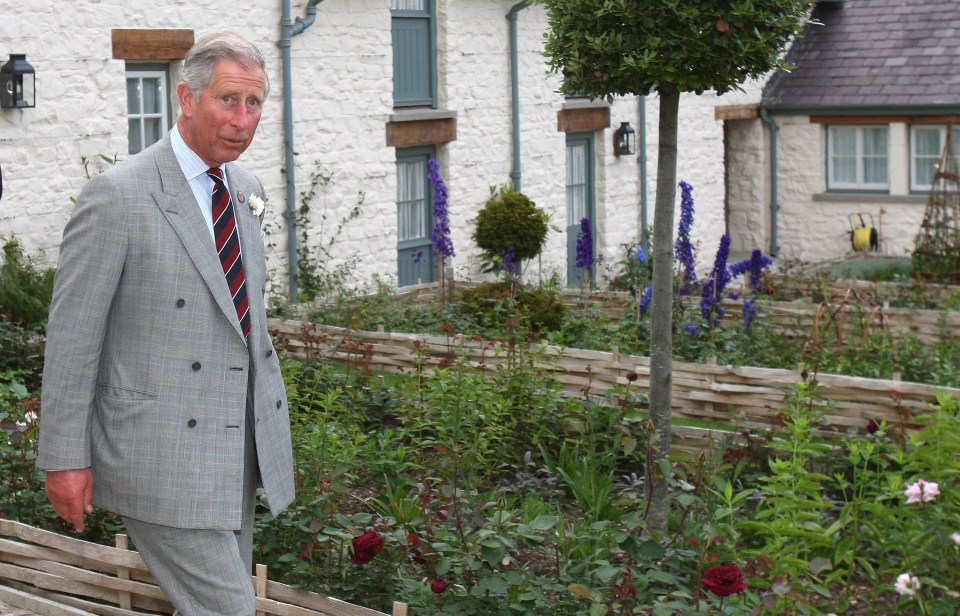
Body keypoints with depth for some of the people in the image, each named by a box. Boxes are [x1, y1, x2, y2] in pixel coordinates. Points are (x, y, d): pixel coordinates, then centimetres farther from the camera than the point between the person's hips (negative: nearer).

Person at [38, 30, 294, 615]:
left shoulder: (247, 189, 10)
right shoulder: (119, 195, -14)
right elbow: (72, 336, -11)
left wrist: (270, 417, 20)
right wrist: (65, 458, -10)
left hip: (242, 449, 8)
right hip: (163, 452, -7)